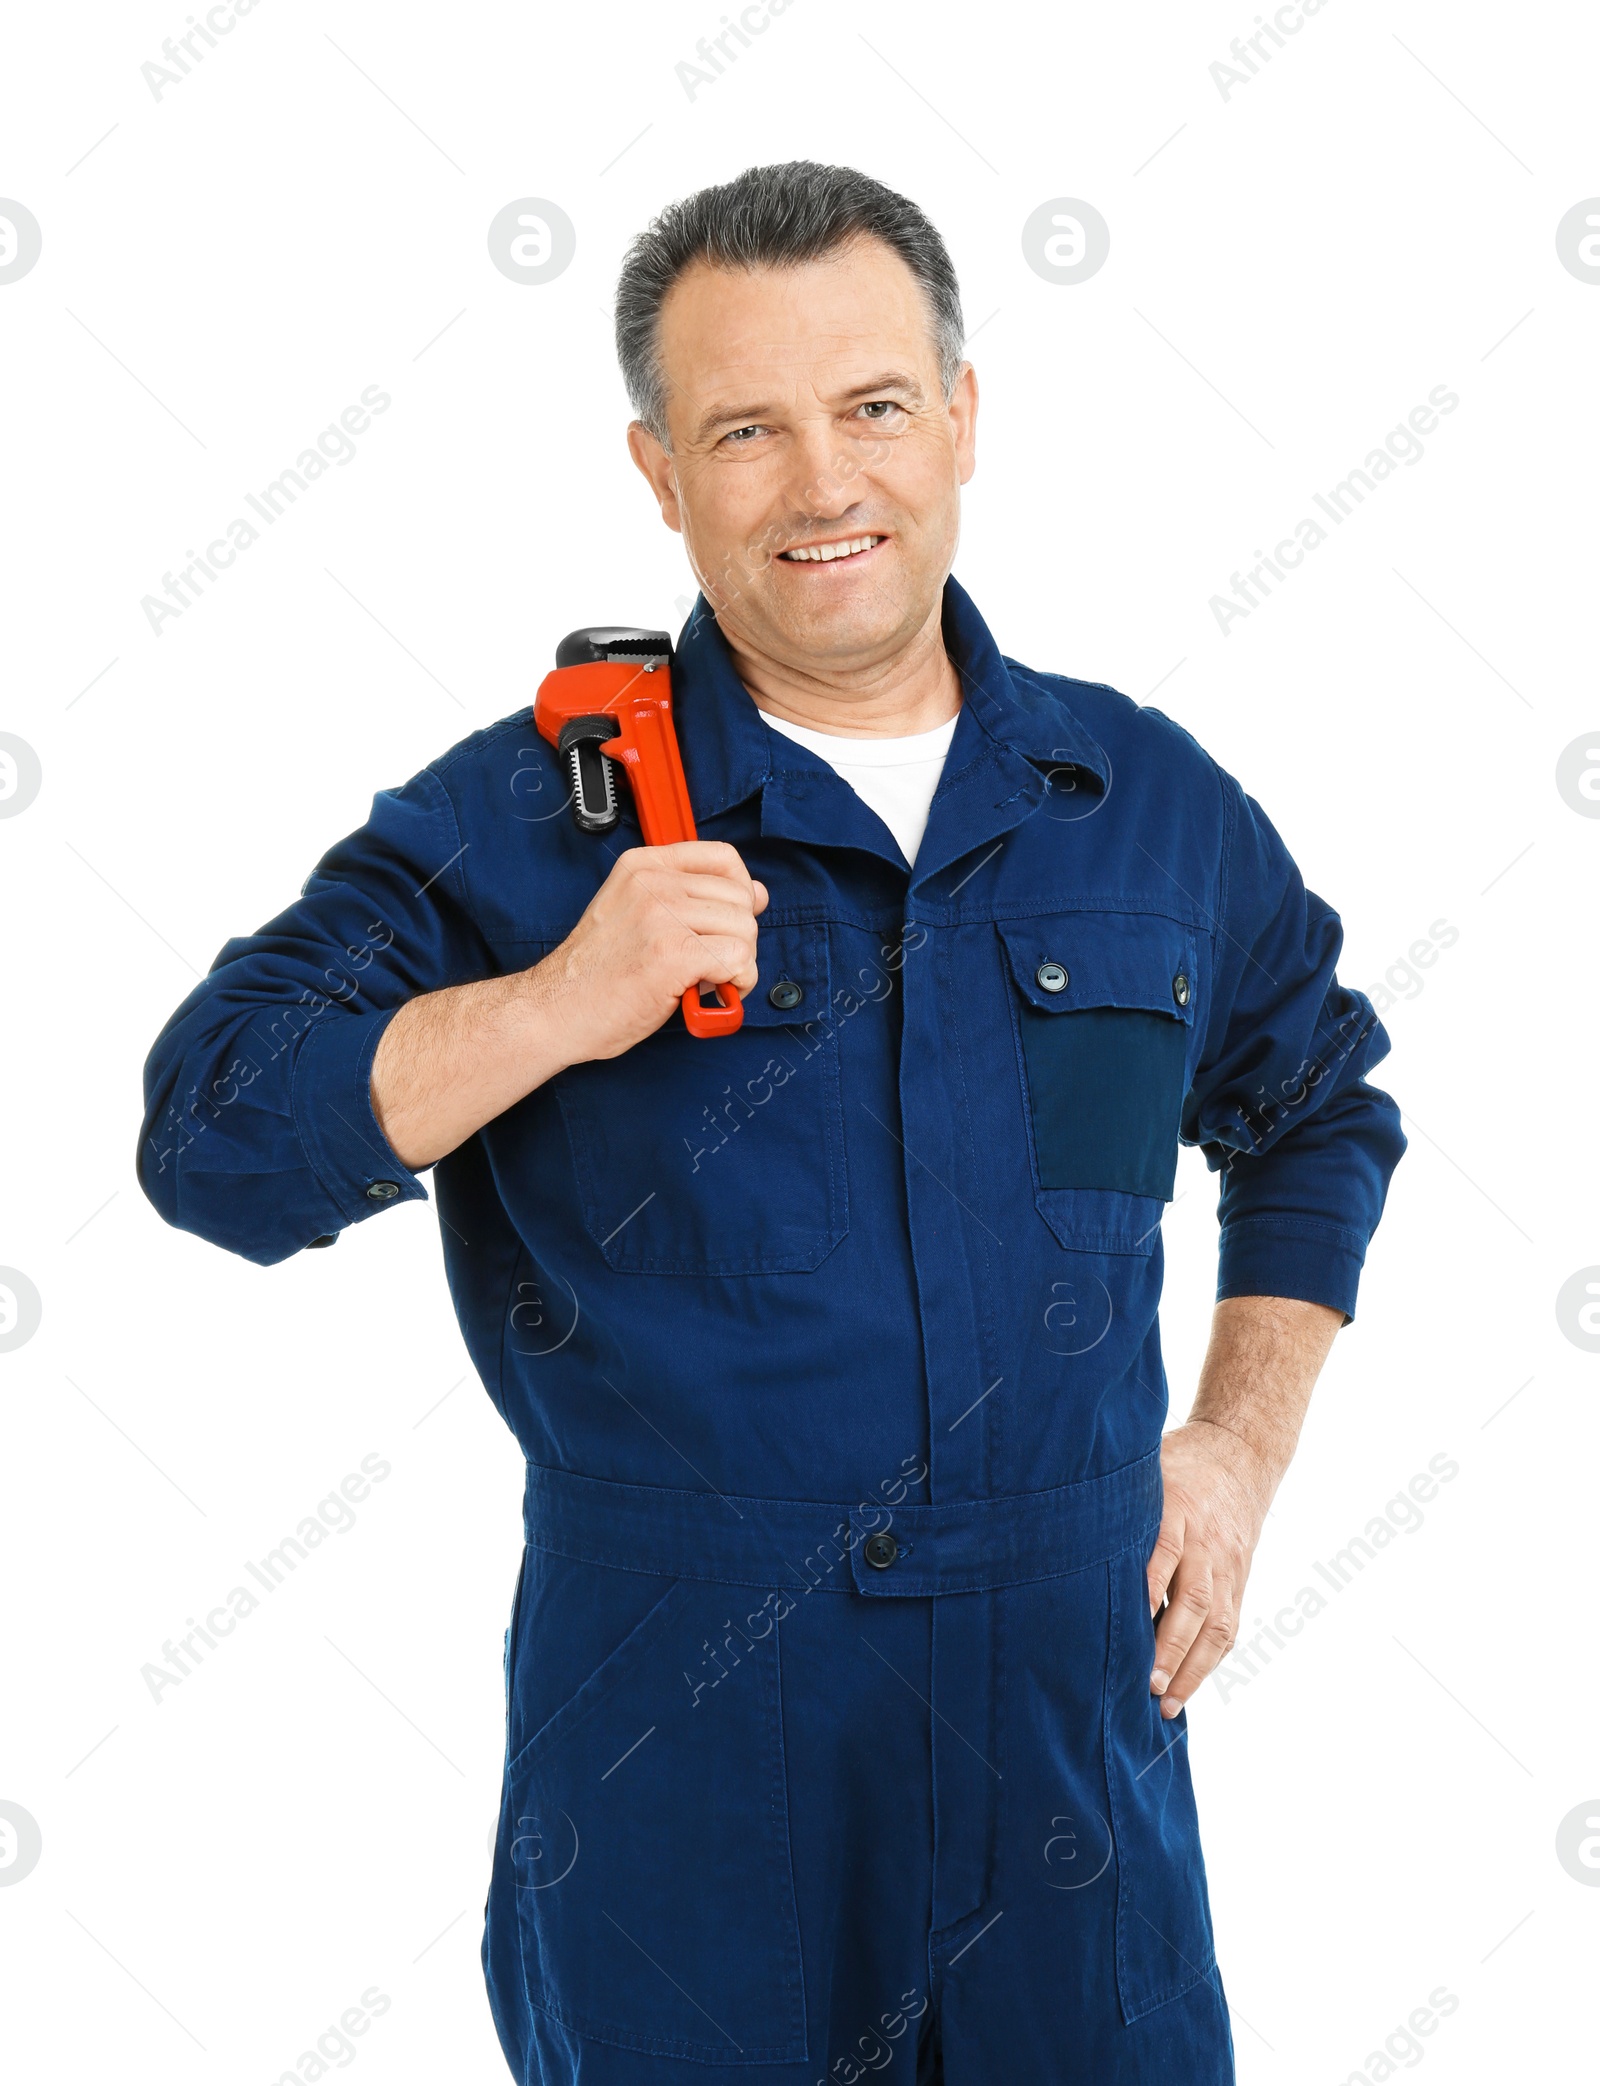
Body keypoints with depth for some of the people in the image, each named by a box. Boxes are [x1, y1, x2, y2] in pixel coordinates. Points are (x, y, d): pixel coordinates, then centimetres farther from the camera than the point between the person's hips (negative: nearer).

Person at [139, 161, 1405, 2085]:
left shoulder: (1153, 803, 5)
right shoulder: (524, 823, -5)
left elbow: (1318, 1114, 21)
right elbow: (210, 1135, -11)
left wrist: (1243, 1442, 10)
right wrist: (559, 1007, -23)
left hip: (1068, 1729, 3)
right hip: (674, 1760, -2)